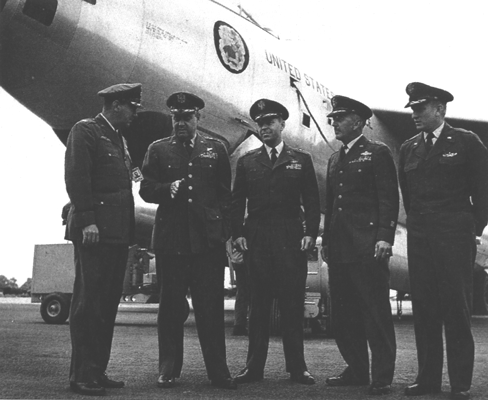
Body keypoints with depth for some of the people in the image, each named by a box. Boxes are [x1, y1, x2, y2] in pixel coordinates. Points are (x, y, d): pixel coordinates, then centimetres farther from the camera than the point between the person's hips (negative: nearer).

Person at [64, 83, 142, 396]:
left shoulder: (119, 138, 22)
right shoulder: (85, 130, -3)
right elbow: (76, 178, -13)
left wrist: (128, 227, 13)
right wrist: (87, 221, -20)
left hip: (118, 231, 9)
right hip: (94, 231, -9)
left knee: (108, 303, 9)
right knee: (89, 302, -7)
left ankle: (97, 371, 15)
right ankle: (81, 375, -1)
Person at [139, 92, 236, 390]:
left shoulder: (216, 149, 11)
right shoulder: (158, 150, 10)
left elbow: (225, 193, 10)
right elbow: (146, 190, 7)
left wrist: (225, 231, 3)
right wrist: (167, 189, -14)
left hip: (208, 239, 0)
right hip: (170, 239, 0)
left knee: (211, 306, 0)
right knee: (171, 306, 5)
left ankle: (218, 370, 8)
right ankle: (169, 369, 15)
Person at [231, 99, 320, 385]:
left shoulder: (301, 160, 9)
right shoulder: (247, 162, 12)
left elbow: (312, 200, 6)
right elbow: (237, 201, 11)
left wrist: (311, 232, -4)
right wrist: (237, 233, 0)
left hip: (291, 241, -1)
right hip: (256, 240, 1)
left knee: (293, 305, 0)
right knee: (259, 305, 4)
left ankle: (297, 367, 9)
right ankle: (254, 367, 9)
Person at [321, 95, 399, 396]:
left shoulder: (378, 153, 0)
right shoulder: (335, 160, 21)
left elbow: (389, 198, -7)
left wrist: (385, 236, -16)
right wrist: (326, 241, 17)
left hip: (368, 246, -7)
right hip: (339, 247, 7)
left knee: (376, 313, -4)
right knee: (344, 314, 8)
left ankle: (382, 378, 2)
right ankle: (356, 371, 19)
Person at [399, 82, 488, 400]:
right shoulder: (409, 148, 12)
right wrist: (417, 225, 13)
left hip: (455, 237, -4)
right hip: (419, 238, 4)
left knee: (457, 310, -2)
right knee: (424, 309, 5)